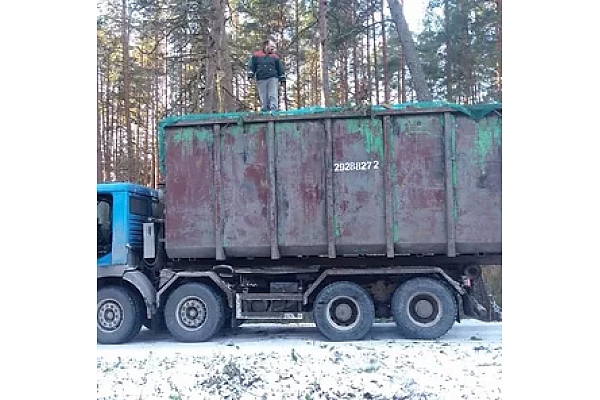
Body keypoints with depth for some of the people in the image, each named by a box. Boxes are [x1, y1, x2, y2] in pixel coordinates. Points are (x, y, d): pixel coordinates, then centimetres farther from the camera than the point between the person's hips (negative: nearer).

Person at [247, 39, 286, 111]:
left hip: (273, 78, 0)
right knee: (263, 97, -1)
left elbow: (280, 68, 14)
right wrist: (250, 75, -2)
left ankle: (274, 110, -20)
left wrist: (282, 79, 8)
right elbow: (251, 66, 10)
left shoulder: (275, 57, 14)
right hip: (261, 79, 0)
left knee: (273, 95, -13)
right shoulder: (256, 55, 11)